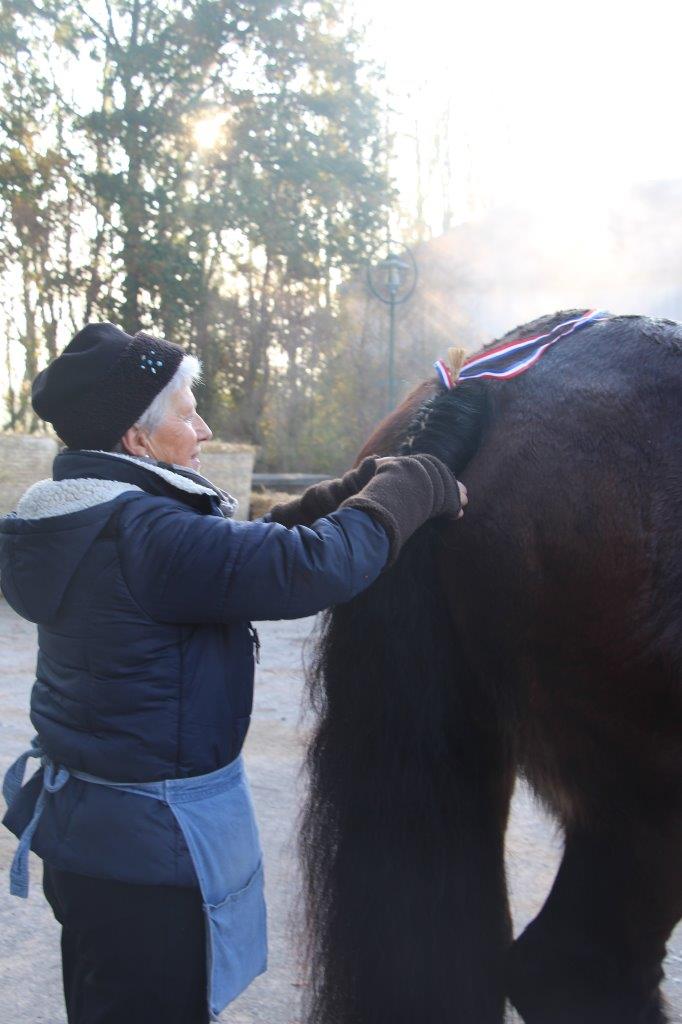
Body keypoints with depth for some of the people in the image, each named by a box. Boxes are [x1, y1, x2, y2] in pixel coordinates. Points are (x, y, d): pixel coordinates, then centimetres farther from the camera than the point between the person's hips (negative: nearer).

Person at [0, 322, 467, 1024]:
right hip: (153, 844, -9)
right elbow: (313, 565, -31)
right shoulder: (144, 535, -26)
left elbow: (256, 544, 9)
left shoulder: (84, 523, 5)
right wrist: (414, 484, -15)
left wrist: (366, 483, 3)